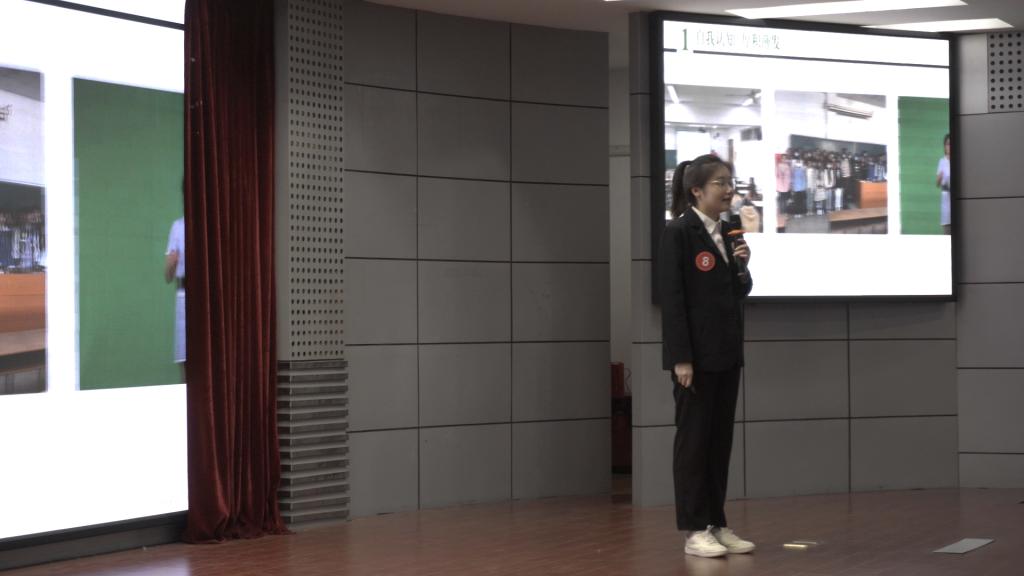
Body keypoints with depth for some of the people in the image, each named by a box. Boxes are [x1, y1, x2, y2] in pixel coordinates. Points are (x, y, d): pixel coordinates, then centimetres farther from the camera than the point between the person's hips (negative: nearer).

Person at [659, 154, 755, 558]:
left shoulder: (728, 232, 12)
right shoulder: (678, 233, -10)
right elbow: (671, 298, -14)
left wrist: (742, 266, -4)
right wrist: (681, 358, -18)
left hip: (727, 352, 7)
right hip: (696, 354, -7)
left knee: (721, 439, 10)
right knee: (693, 439, -1)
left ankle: (717, 524, 17)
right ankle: (694, 530, 5)